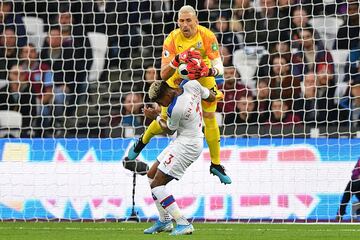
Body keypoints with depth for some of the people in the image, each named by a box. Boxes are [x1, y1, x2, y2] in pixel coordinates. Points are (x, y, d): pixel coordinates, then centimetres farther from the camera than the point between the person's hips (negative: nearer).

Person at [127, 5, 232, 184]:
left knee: (210, 118, -8)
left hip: (203, 77, 0)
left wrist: (209, 71, -52)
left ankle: (216, 165, 6)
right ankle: (141, 143, 34)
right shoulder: (172, 40, -26)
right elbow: (163, 75, -30)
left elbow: (219, 68, -29)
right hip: (178, 79, 0)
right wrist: (176, 60, -48)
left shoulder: (207, 36, -26)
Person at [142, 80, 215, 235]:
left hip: (187, 145, -10)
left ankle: (183, 224, -15)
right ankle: (165, 221, 23)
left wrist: (156, 117, 9)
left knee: (156, 185, -10)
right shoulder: (191, 85, -6)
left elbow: (170, 130, -7)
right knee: (152, 175, 17)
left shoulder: (175, 109, -26)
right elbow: (211, 97, 9)